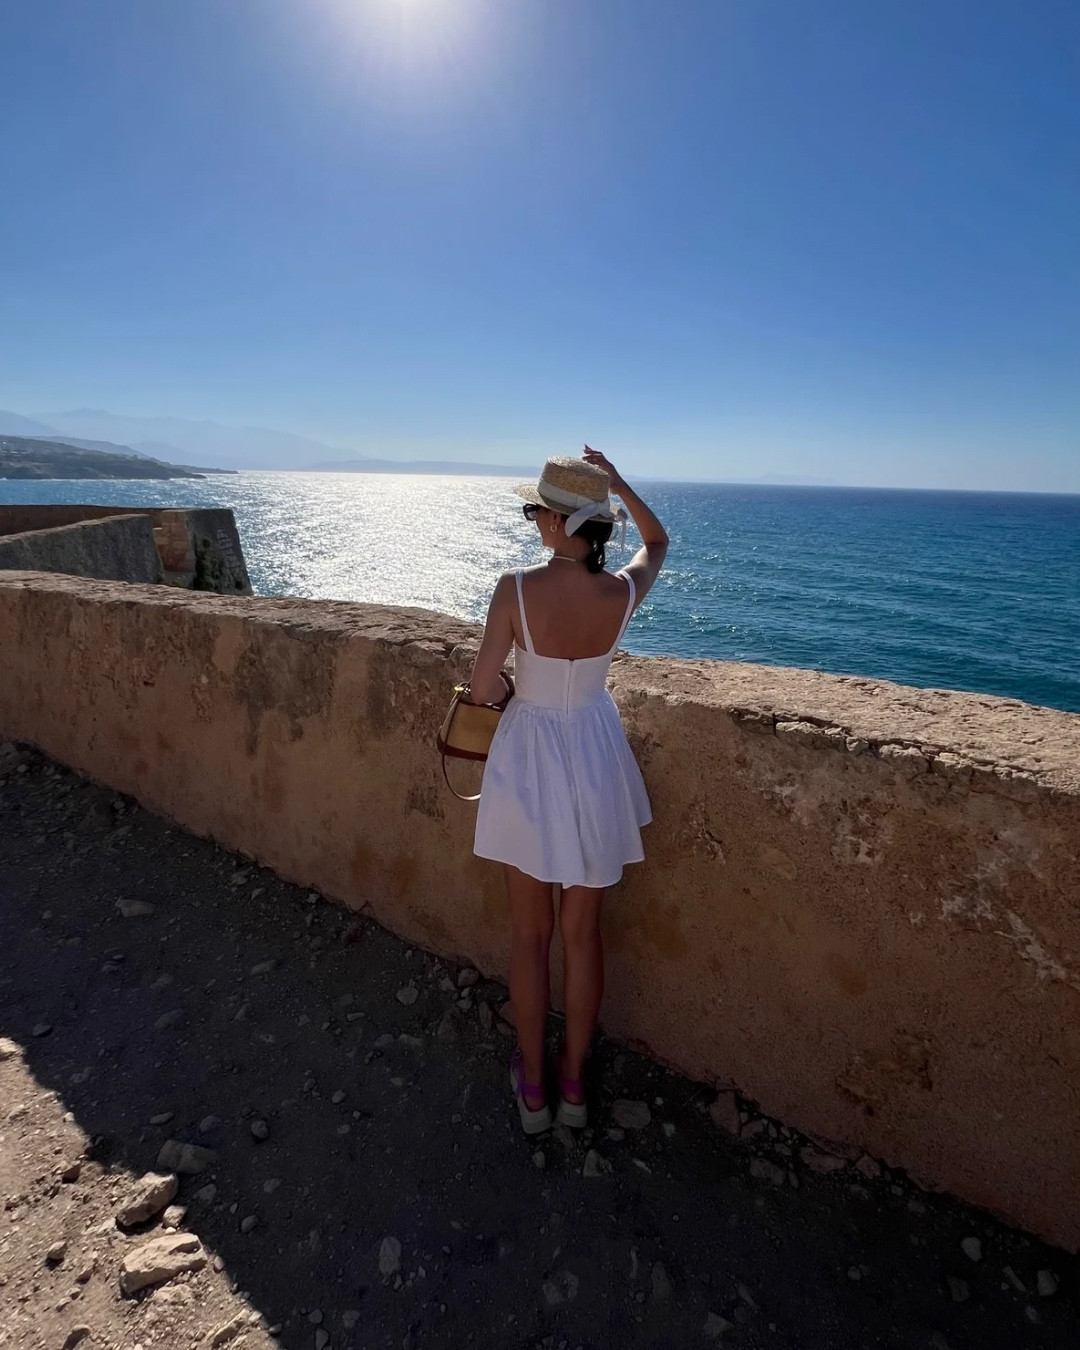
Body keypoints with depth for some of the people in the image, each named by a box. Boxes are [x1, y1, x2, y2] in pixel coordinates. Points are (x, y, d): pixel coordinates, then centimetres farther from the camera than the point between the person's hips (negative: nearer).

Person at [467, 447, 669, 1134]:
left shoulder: (516, 589, -19)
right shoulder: (623, 592, -10)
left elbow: (483, 690, -14)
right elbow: (658, 541, 14)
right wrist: (618, 481, 7)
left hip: (530, 762, -2)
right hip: (595, 763, 3)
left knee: (531, 933, 16)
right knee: (583, 932, 18)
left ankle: (532, 1086, 34)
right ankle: (574, 1082, 35)